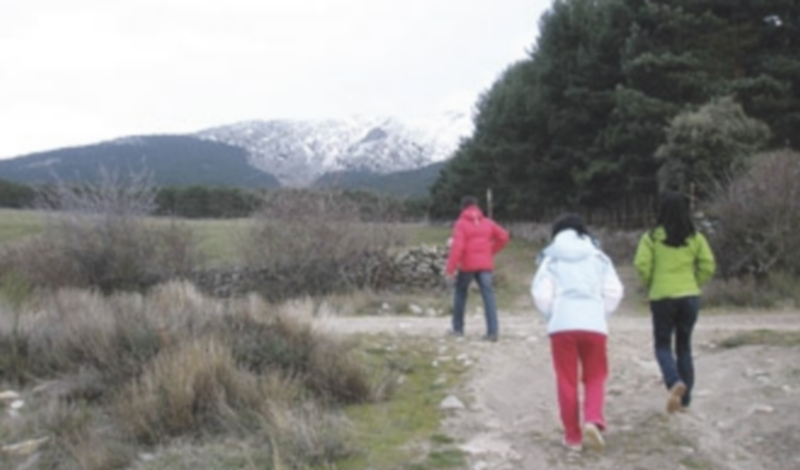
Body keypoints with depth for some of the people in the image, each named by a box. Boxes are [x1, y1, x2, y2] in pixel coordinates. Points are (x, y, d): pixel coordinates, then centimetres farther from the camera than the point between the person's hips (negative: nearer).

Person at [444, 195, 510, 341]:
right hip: (485, 265, 3)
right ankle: (493, 331, -12)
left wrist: (450, 269, -14)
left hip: (467, 265, -3)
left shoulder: (461, 223, -4)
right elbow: (503, 236, 9)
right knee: (488, 295, -2)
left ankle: (458, 328, 19)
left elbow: (457, 246, -14)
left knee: (460, 293, 16)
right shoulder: (487, 222, 10)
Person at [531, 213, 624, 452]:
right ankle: (593, 420, -10)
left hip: (562, 324, -1)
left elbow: (541, 293, 1)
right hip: (594, 324, 1)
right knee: (595, 377, 14)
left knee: (567, 381, 8)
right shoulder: (598, 256, 13)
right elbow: (614, 291, 6)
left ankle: (573, 435, 12)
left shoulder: (552, 259, 9)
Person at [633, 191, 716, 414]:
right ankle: (684, 399, 17)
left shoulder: (652, 237, -5)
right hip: (690, 296, 3)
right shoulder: (695, 237, 3)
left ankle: (675, 382, -18)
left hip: (662, 297, -3)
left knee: (663, 345, 10)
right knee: (684, 346, 15)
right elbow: (708, 265, 0)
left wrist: (649, 285, 6)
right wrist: (694, 284, 13)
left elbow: (642, 265, -12)